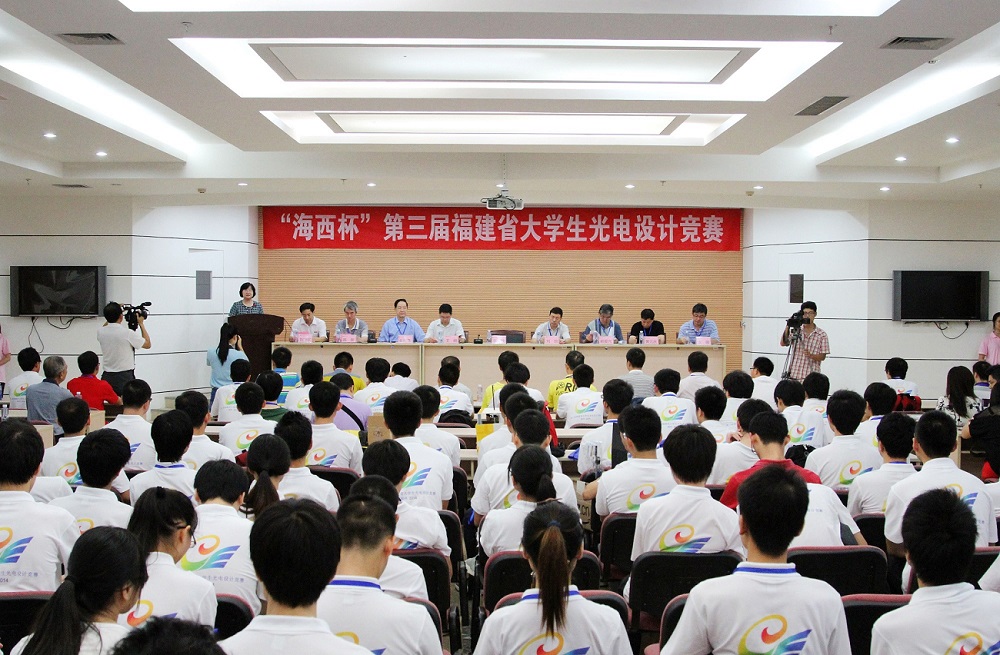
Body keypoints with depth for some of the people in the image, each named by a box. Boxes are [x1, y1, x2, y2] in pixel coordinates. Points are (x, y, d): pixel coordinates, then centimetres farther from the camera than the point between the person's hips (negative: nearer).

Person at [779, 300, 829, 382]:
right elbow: (783, 343, -5)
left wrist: (811, 355, -18)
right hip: (794, 375, 2)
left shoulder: (821, 335, 4)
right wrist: (787, 327, -15)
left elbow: (822, 356, 2)